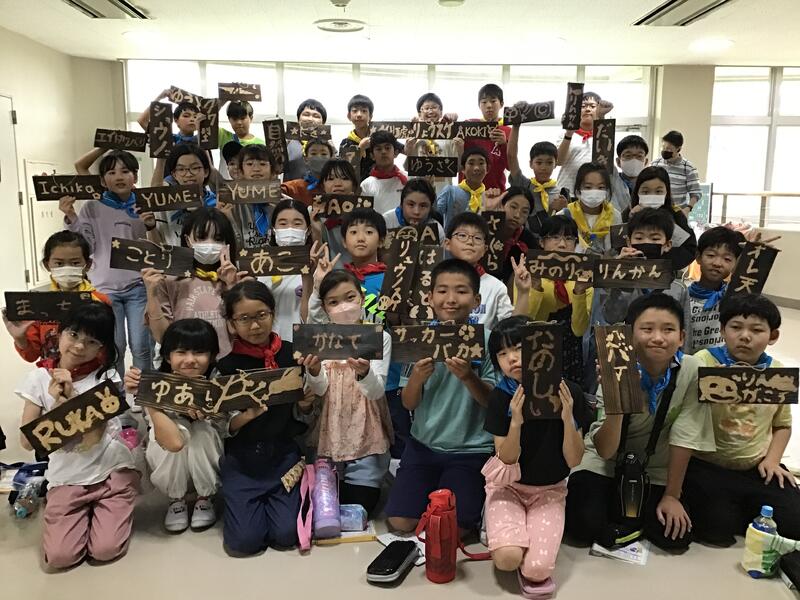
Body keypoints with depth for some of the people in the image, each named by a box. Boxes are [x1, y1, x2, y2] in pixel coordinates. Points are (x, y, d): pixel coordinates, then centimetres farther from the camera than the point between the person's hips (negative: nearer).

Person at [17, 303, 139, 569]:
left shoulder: (106, 377, -7)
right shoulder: (39, 378, -3)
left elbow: (94, 437, -15)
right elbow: (27, 442, -7)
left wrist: (70, 397, -24)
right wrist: (56, 404, -20)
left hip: (111, 470, -1)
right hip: (66, 478, 2)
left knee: (106, 550, -14)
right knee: (59, 556, -13)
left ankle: (99, 510, 17)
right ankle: (84, 512, 17)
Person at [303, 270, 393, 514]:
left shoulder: (379, 337, -6)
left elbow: (377, 392, -16)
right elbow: (320, 390, -10)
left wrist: (364, 372, -38)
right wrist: (313, 371, -33)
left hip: (367, 438, -2)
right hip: (330, 436, 2)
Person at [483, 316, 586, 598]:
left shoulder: (568, 394, -13)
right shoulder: (501, 397, -13)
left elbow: (573, 460, -11)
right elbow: (506, 460, -13)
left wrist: (568, 418, -29)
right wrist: (516, 422, -32)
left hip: (549, 489, 0)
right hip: (508, 486, 0)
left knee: (537, 569, -21)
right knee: (507, 559, -24)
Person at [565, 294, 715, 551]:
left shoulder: (691, 371, -20)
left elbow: (684, 436, -13)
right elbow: (605, 451, -23)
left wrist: (671, 496, -10)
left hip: (656, 470, 3)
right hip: (605, 464, -2)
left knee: (677, 536, -13)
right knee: (583, 526, -22)